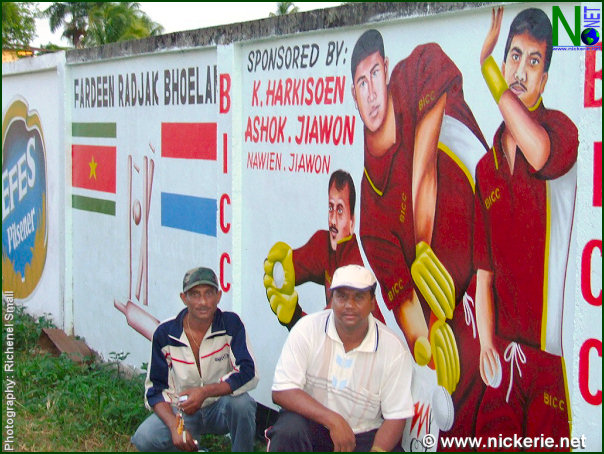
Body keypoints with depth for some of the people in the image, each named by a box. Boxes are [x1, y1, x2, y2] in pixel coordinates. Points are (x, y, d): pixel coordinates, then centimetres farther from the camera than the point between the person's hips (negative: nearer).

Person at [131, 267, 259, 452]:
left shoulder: (230, 324, -12)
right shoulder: (165, 333, -8)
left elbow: (248, 374, -21)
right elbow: (155, 390, -5)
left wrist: (204, 392, -34)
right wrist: (174, 427, -22)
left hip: (220, 409, -1)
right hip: (180, 412, 1)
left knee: (241, 402, -34)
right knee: (144, 439, -25)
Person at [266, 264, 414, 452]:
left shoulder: (394, 349, -8)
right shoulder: (307, 329, -10)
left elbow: (395, 417, -5)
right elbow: (281, 392, -15)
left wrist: (377, 450, -24)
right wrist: (333, 421, -25)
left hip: (364, 436, 0)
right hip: (312, 423, 0)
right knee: (289, 430, -32)